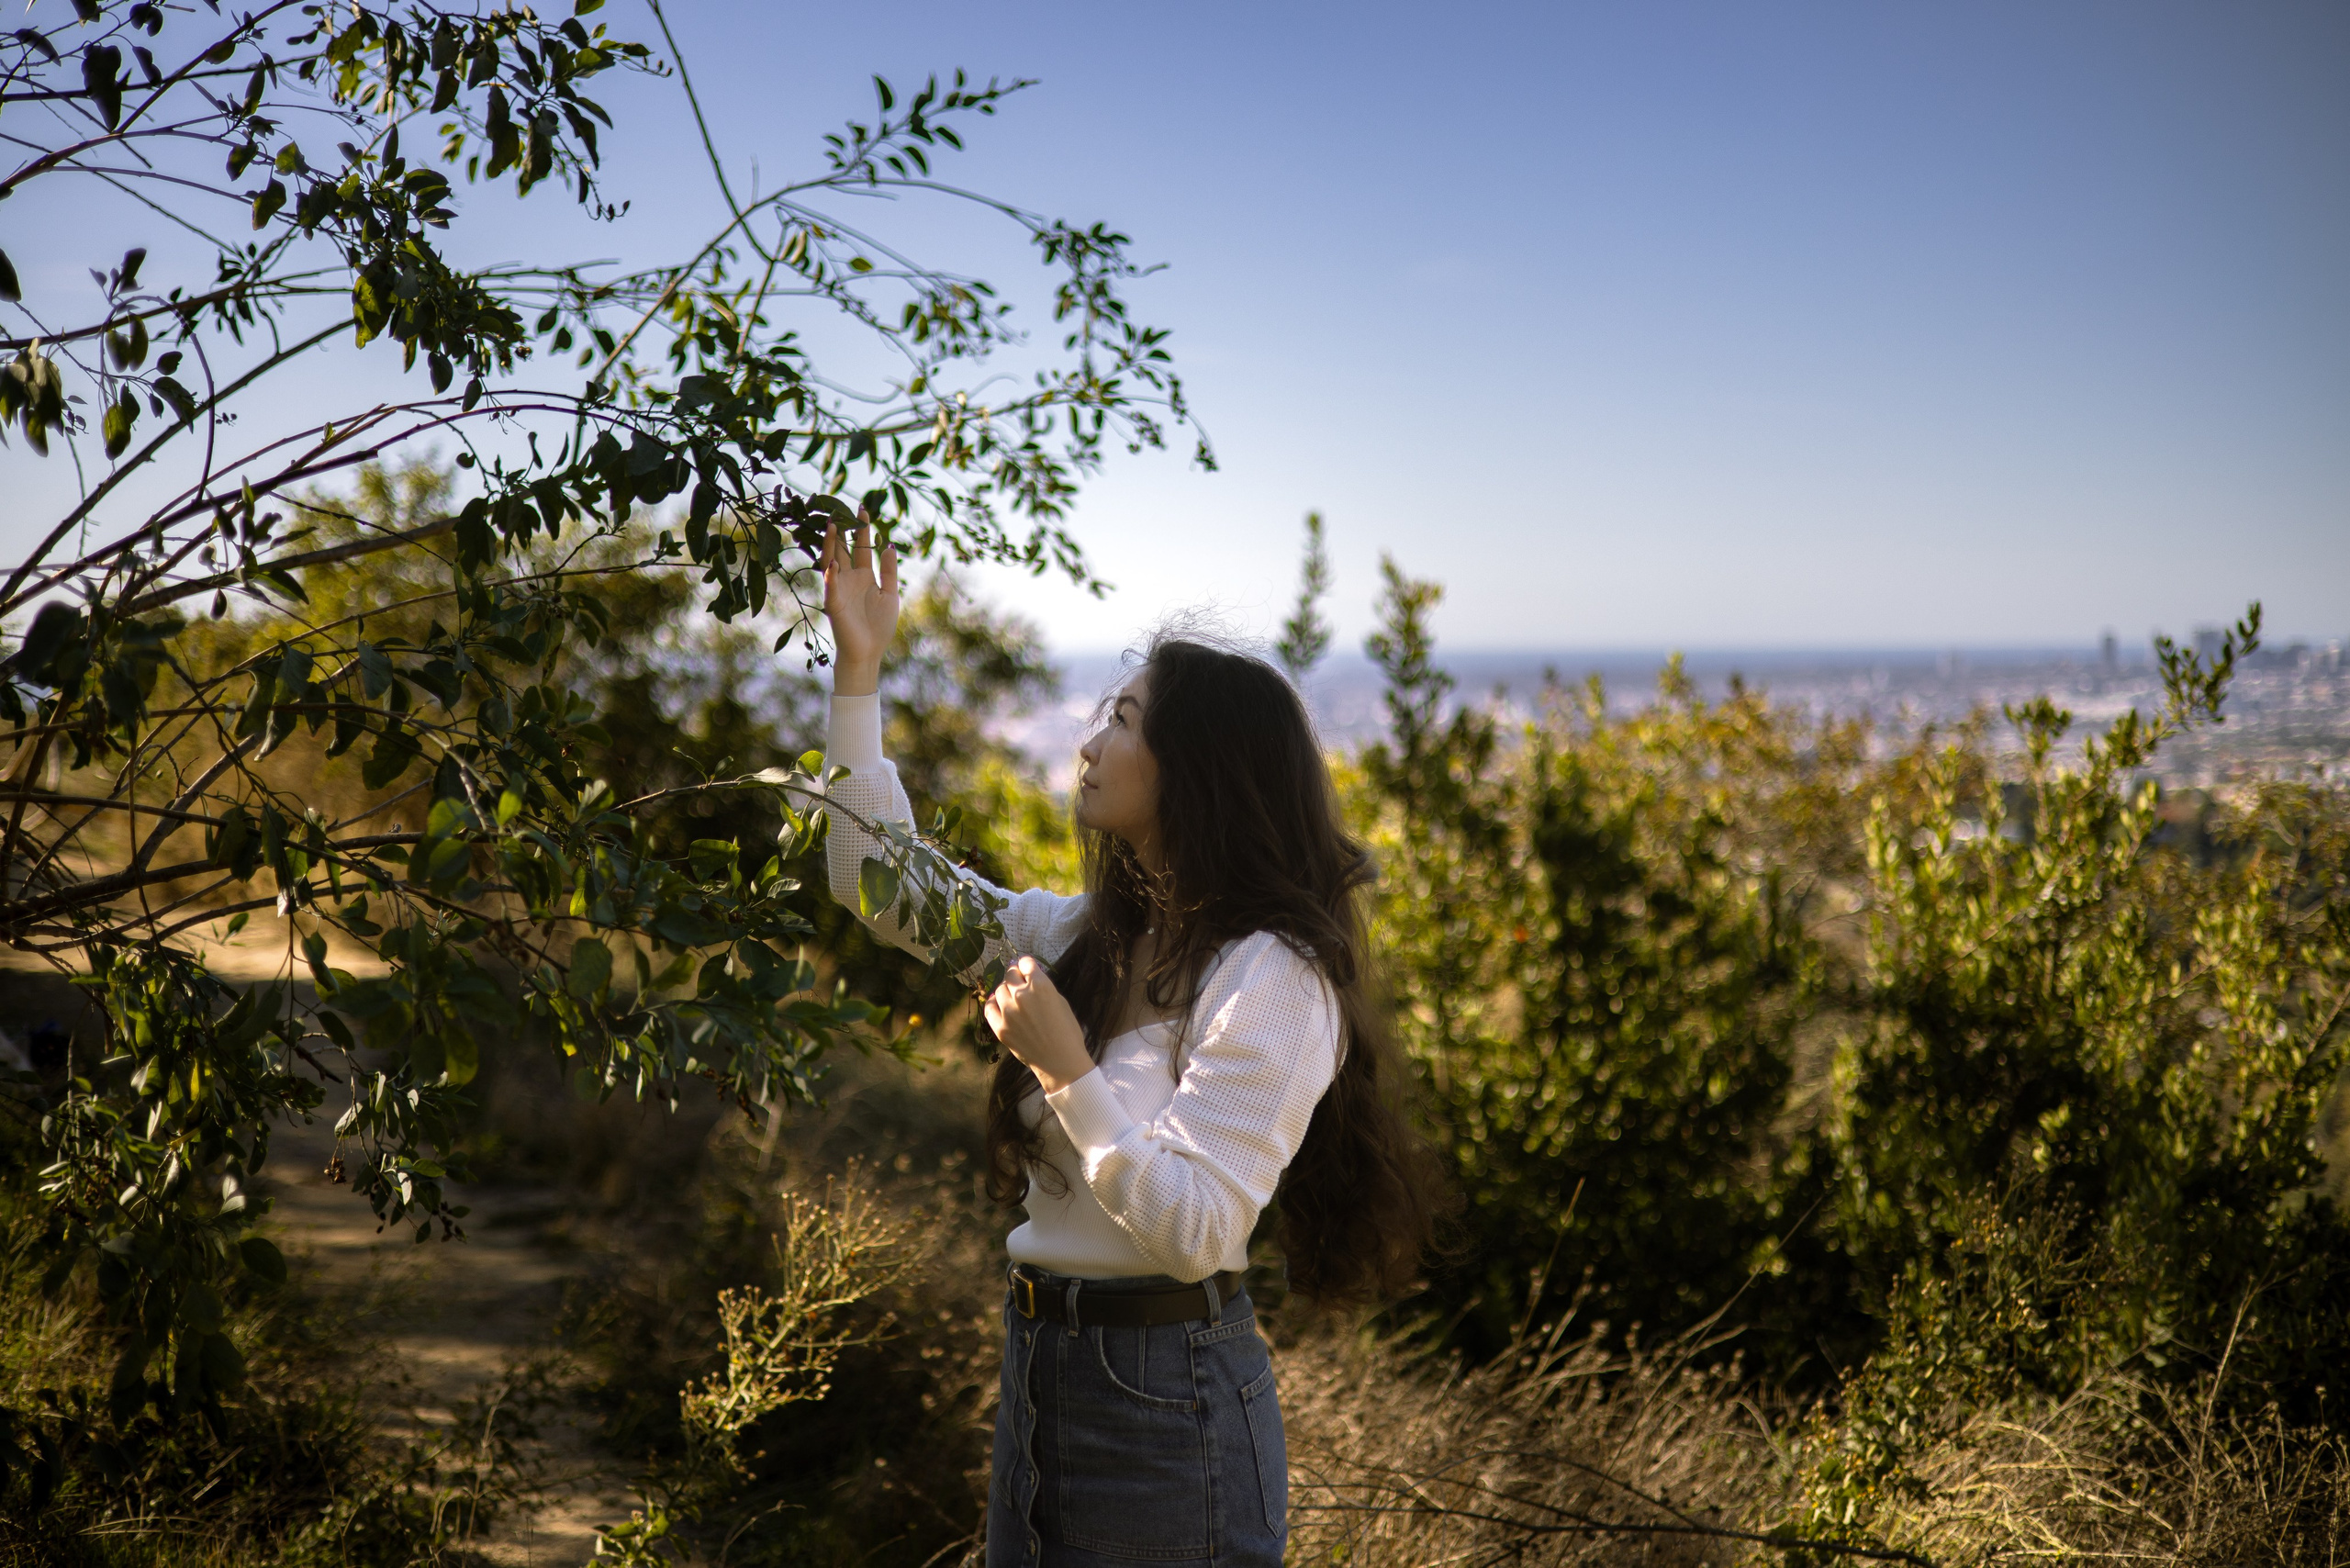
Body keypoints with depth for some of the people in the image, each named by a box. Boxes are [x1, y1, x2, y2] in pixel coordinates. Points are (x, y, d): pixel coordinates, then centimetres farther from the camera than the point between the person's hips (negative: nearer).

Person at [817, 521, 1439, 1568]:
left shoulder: (1271, 978, -17)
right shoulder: (1089, 936, 6)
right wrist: (857, 670, 9)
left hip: (1165, 1397, -8)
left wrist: (1069, 1071, -24)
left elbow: (1197, 1231, -22)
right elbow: (885, 883, 12)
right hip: (1040, 1366, 8)